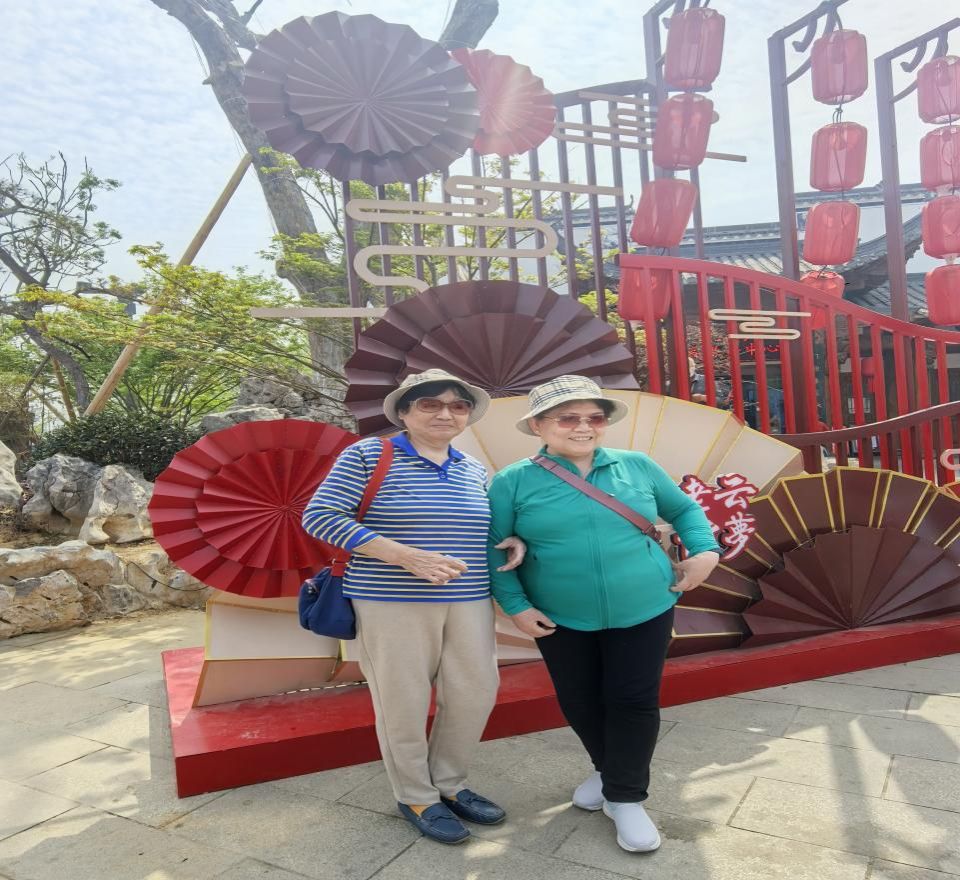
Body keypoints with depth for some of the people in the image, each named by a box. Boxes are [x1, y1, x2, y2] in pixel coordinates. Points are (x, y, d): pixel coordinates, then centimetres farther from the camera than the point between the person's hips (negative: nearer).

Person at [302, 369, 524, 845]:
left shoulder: (473, 469, 11)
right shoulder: (367, 454, -7)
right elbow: (319, 516, -14)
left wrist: (512, 541, 0)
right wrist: (406, 555, -21)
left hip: (468, 602, 6)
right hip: (391, 603, -5)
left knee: (476, 692, 10)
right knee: (403, 702, 5)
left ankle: (449, 784, 34)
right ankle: (415, 797, 30)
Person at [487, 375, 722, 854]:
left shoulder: (637, 467, -1)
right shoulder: (513, 481, -8)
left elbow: (685, 509, 12)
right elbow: (492, 549, -5)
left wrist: (705, 550, -3)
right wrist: (516, 605, -11)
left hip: (643, 610, 0)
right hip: (560, 618, 0)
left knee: (634, 701, 4)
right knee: (578, 701, 15)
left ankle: (625, 797, 24)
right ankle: (608, 770, 41)